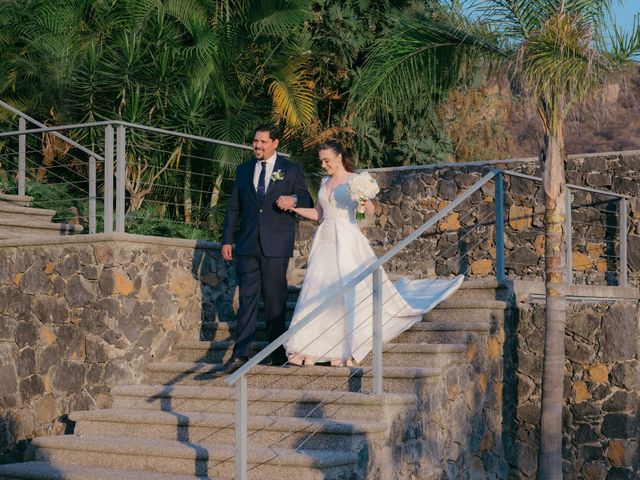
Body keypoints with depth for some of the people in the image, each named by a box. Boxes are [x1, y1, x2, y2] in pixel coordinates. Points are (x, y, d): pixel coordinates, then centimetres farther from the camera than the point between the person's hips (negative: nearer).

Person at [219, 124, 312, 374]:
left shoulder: (291, 170, 6)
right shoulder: (243, 170, 14)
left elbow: (307, 202, 6)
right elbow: (233, 207, 15)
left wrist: (294, 200, -17)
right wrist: (227, 240, 8)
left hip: (276, 244, -2)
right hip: (248, 243, 2)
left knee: (275, 297, 1)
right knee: (247, 297, -2)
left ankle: (278, 352, 12)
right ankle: (241, 354, -6)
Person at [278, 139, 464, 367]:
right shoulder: (325, 182, 14)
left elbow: (370, 212, -10)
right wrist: (293, 208, 8)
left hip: (347, 242, -5)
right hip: (325, 241, 6)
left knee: (348, 292, -5)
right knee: (317, 293, 0)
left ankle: (345, 350, 2)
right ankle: (310, 349, -1)